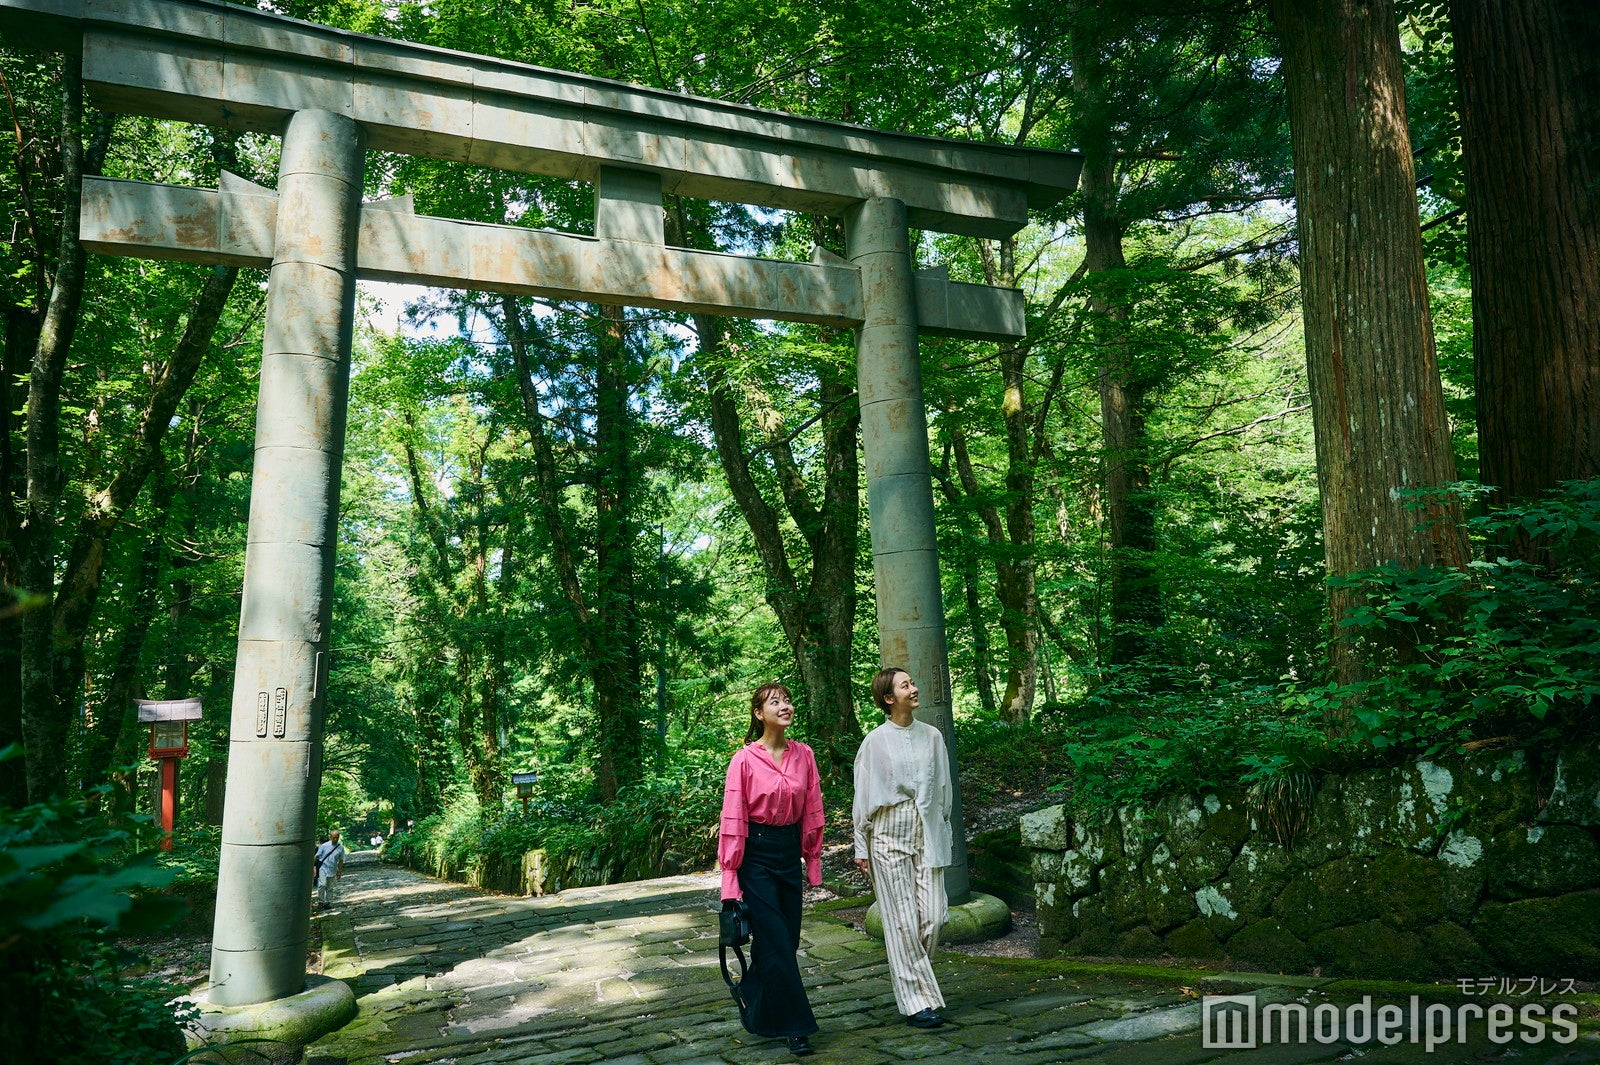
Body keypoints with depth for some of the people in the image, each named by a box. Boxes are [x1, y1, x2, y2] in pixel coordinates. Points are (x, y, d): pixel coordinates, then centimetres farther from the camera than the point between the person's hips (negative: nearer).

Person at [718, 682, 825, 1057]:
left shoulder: (804, 755, 1)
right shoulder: (744, 760, -12)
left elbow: (812, 811, 7)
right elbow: (733, 820, -10)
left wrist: (813, 858, 6)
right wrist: (730, 879, -11)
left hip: (790, 851, 5)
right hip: (757, 854, -5)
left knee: (787, 938, 12)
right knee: (775, 941, -3)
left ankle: (752, 1006, 34)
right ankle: (793, 1025, 9)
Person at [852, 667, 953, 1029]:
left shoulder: (932, 736, 6)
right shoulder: (876, 741, -4)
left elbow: (944, 789, 14)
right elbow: (863, 798, 1)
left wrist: (943, 833, 14)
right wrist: (861, 848, 1)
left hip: (927, 836, 4)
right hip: (889, 836, -3)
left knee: (933, 917, 0)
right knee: (903, 921, -1)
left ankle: (914, 979, 24)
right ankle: (916, 1001, 8)